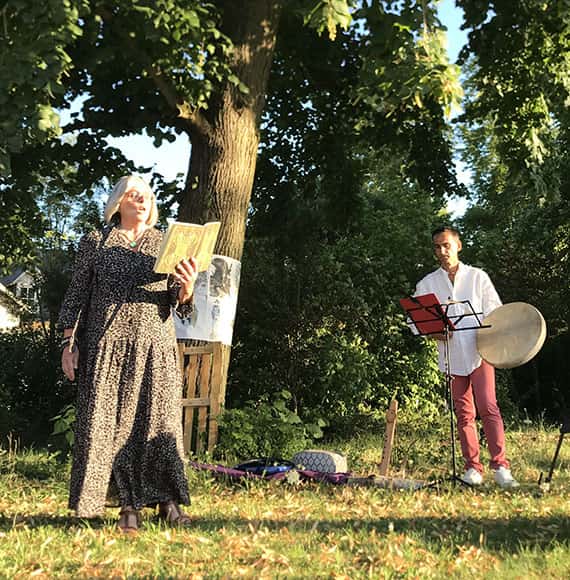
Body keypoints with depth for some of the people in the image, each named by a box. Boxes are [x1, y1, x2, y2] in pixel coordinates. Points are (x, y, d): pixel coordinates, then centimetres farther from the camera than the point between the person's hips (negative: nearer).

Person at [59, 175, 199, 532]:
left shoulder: (166, 243, 12)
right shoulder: (95, 242, 8)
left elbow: (178, 300, 9)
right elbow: (76, 294, 9)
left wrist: (187, 287, -14)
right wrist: (69, 343, 1)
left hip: (155, 345, 1)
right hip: (106, 345, -1)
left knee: (160, 419, -2)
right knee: (108, 421, -3)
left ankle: (168, 501, 6)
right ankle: (129, 506, 4)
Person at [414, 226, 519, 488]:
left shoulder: (477, 277, 8)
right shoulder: (427, 284, 10)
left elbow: (495, 311, 8)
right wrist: (434, 332, -11)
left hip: (479, 352, -2)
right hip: (451, 356, 2)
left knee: (488, 407, -13)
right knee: (464, 414, 5)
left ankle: (500, 467, -10)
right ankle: (472, 468, 12)